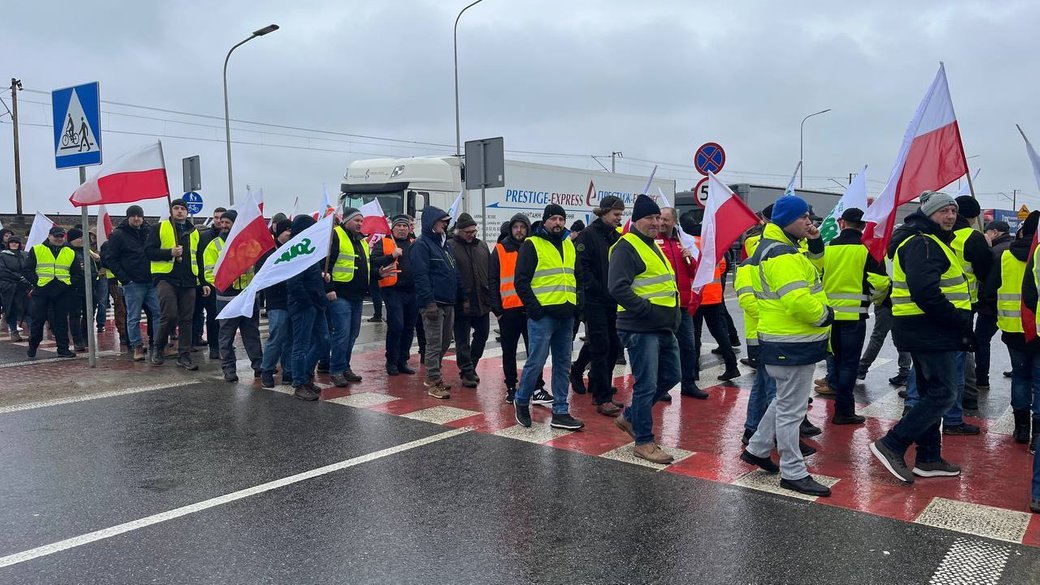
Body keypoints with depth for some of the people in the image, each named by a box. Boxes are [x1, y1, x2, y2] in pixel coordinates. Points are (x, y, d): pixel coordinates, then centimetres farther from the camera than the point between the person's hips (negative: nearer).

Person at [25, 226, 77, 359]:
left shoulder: (70, 253, 12)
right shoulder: (36, 250, 5)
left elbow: (77, 273, 14)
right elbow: (28, 269, 3)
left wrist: (70, 282, -1)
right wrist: (36, 282, -8)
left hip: (62, 293, 2)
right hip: (41, 291, -2)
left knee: (61, 320, 5)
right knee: (37, 319, 3)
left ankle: (63, 348, 10)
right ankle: (32, 347, 18)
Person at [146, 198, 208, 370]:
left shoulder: (194, 232, 17)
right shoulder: (160, 228, 4)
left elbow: (199, 259, 20)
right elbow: (149, 251, -4)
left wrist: (204, 282, 15)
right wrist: (170, 252, -18)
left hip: (188, 281, 4)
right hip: (166, 278, -4)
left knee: (186, 319, 4)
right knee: (170, 315, -14)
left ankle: (184, 356, 11)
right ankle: (158, 348, 10)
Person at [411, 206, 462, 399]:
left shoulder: (444, 244, 19)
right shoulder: (421, 245, -9)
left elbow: (454, 273, 21)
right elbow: (421, 276, -17)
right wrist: (429, 302, -22)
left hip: (448, 303, 9)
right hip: (433, 303, -9)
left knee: (445, 343, 15)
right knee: (434, 344, -5)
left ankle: (433, 376, 27)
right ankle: (434, 383, 1)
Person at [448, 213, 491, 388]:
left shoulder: (482, 245, 11)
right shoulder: (450, 246, -8)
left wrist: (492, 296, 11)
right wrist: (459, 298, -15)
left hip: (482, 301, 6)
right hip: (462, 303, -6)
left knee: (482, 335, 14)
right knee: (463, 339, 2)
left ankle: (470, 366, 30)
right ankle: (467, 371, 11)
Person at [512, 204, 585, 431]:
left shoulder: (569, 245, 16)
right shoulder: (532, 244, -3)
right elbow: (521, 280, -8)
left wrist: (576, 304, 12)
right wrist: (533, 307, -14)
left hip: (566, 316, 7)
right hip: (543, 315, -6)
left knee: (563, 364, 9)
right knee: (536, 362, -5)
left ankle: (560, 413, 16)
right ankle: (521, 402, 18)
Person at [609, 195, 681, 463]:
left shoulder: (655, 247, 19)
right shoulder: (626, 247, -12)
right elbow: (617, 287, -24)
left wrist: (673, 314, 15)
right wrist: (647, 310, -23)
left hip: (665, 328, 10)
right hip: (640, 329, -10)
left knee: (671, 376, 17)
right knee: (646, 385, -3)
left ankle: (630, 417, 31)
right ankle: (644, 442, 10)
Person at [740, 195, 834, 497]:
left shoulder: (779, 248, 14)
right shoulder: (783, 255, -22)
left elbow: (811, 271, 22)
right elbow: (798, 301, -30)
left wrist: (814, 244, 9)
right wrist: (825, 315, -13)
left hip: (785, 341, 11)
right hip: (793, 344, -11)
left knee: (784, 400, 24)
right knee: (791, 409, 0)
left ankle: (756, 449, 36)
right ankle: (793, 473, 12)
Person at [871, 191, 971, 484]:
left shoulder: (933, 242, 20)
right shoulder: (923, 244, -15)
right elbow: (925, 292, -27)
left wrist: (959, 322, 8)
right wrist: (960, 321, -20)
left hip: (929, 331, 11)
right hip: (929, 331, -11)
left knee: (931, 393, 15)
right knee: (943, 395, -8)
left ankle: (928, 458, 24)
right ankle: (892, 444, -5)